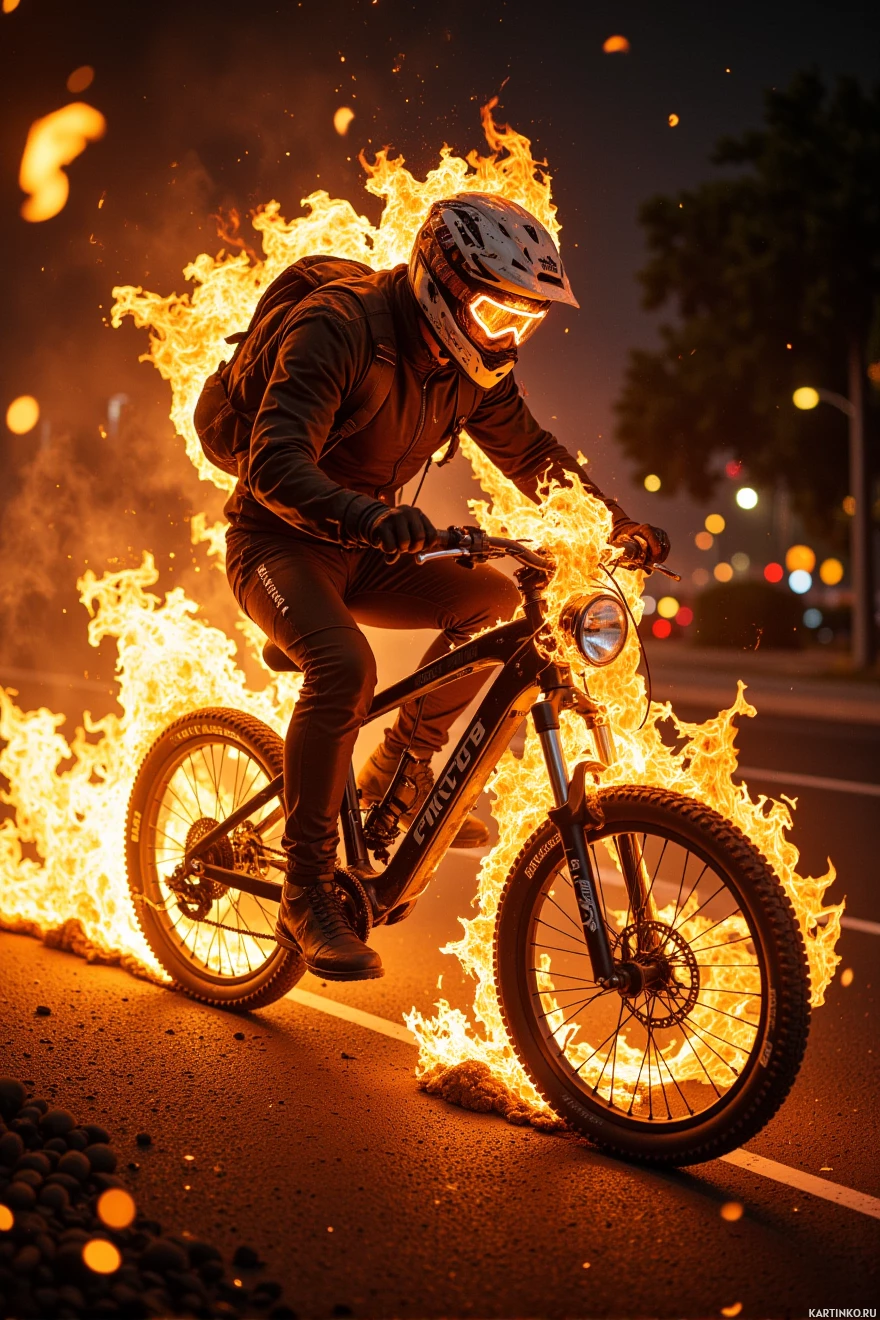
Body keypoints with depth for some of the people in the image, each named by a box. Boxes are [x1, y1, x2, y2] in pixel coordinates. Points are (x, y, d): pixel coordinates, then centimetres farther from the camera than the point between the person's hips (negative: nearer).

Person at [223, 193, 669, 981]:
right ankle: (307, 897, -22)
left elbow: (529, 452, 11)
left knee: (495, 602, -11)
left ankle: (399, 769, 6)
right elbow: (278, 466, -34)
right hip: (279, 540, -7)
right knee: (344, 665, -33)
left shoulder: (472, 361, -1)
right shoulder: (340, 326, -23)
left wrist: (617, 521, -3)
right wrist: (376, 519, -51)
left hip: (362, 547, 7)